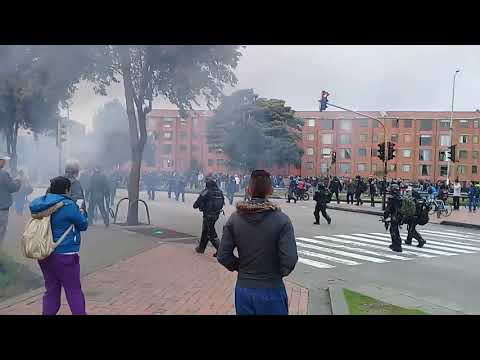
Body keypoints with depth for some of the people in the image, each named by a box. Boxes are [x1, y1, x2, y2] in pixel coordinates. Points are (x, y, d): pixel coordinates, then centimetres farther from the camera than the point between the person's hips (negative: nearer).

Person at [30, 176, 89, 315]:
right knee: (74, 291, 4)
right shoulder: (68, 205, -16)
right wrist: (82, 213, 15)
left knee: (51, 290, 17)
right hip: (65, 255, -6)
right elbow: (83, 225, -5)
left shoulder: (38, 204, 4)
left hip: (44, 254, 7)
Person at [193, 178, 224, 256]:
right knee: (205, 230, 22)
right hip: (216, 214, 7)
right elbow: (222, 202, 8)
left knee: (211, 233, -1)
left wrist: (195, 206, 11)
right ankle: (201, 247, 34)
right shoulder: (220, 192, 2)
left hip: (208, 215, -7)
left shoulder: (206, 192, -16)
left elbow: (199, 201, -9)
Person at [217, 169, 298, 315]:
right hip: (271, 291, -3)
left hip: (243, 289, 3)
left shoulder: (235, 218, -6)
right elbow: (289, 260, -20)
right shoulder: (281, 220, -16)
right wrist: (281, 272, 1)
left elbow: (223, 256, -6)